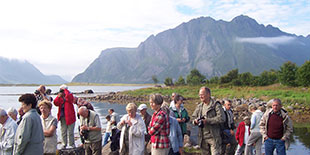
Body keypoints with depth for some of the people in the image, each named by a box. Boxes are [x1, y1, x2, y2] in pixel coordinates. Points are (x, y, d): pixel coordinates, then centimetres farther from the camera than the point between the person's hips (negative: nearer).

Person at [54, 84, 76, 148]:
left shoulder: (69, 95, -3)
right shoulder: (60, 97, 9)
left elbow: (68, 98, -27)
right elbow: (55, 103, -2)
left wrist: (65, 89, -15)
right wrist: (58, 97, -15)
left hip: (69, 116, -4)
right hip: (62, 117, 4)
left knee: (70, 132, 1)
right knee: (63, 132, 10)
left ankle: (72, 144, 12)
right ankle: (64, 144, 21)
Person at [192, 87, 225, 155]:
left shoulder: (216, 105, -7)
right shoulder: (199, 106, 12)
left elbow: (221, 118, -19)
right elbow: (194, 117, 16)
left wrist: (207, 120, -21)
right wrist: (195, 120, -9)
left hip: (214, 137, -6)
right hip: (203, 138, 6)